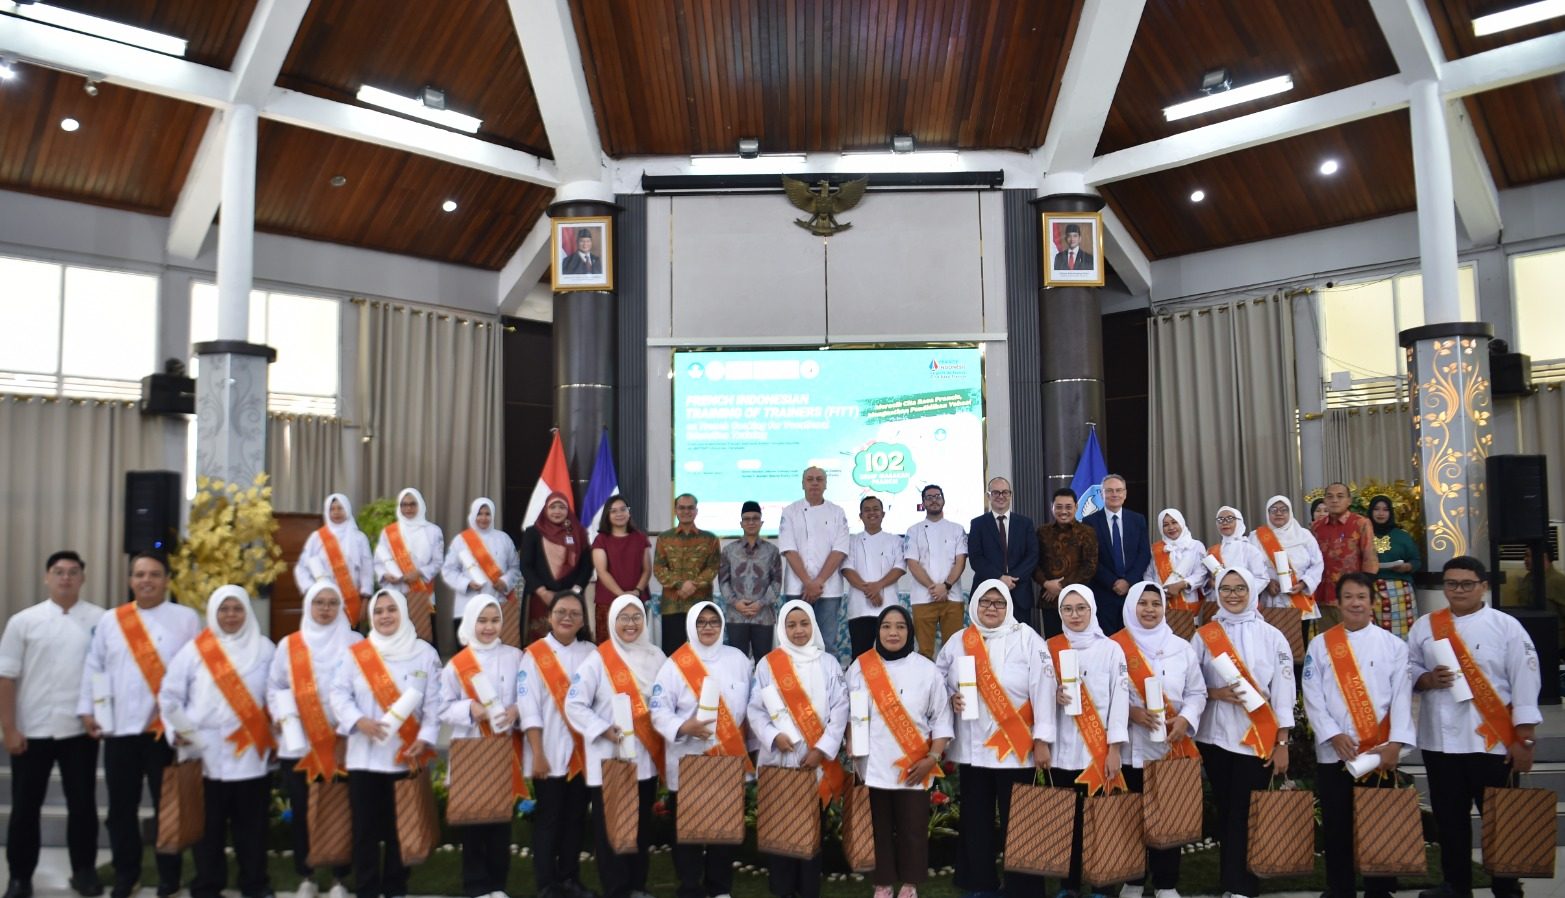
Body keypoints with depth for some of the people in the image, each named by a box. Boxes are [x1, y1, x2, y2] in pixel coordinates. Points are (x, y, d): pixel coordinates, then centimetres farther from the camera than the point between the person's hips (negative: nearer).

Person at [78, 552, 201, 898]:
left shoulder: (186, 619, -1)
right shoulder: (110, 621, 8)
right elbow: (94, 668, 11)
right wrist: (88, 710, 3)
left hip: (167, 727, -3)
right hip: (119, 727, 3)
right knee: (122, 806, 10)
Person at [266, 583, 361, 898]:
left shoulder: (355, 643, 4)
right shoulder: (289, 645, 7)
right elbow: (274, 687, 7)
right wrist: (284, 714, -10)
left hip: (343, 742, -1)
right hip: (300, 743, 1)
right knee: (302, 812, 7)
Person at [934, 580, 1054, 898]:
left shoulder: (1027, 639, -5)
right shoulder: (958, 642, 7)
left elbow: (1043, 690, -9)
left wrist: (1042, 740, -13)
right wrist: (950, 697, -6)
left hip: (1016, 749, -4)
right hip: (971, 748, 4)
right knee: (976, 821, 13)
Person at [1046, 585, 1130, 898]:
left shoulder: (1111, 649, 1)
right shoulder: (1050, 648, 7)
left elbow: (1120, 699, -3)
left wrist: (1114, 749, -9)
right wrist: (1054, 696, -11)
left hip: (1099, 751, -2)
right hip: (1062, 751, 2)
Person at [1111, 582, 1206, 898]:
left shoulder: (1181, 648, 7)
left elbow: (1197, 692, 7)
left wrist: (1185, 719, -10)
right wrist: (1132, 711, -19)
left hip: (1173, 746, 2)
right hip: (1131, 748, -2)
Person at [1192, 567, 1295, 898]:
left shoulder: (1272, 636, 0)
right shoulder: (1204, 635, 4)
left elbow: (1284, 693, -1)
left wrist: (1282, 744, -4)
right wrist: (1216, 693, -14)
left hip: (1258, 740, -2)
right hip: (1215, 736, 2)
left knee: (1247, 814, -3)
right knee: (1225, 810, 10)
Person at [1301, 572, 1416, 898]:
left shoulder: (1393, 644, 5)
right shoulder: (1320, 644, 5)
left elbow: (1402, 697, -2)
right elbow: (1313, 697, 0)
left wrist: (1395, 743, -12)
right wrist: (1334, 735, -11)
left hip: (1379, 752, 0)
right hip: (1333, 752, 0)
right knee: (1337, 827, 6)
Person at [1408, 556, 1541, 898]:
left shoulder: (1506, 626, -2)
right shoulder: (1424, 626, 6)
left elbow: (1524, 686, -4)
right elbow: (1407, 670, 12)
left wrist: (1524, 741, -7)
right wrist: (1427, 679, -11)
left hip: (1493, 742, -3)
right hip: (1439, 740, 3)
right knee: (1449, 818, 12)